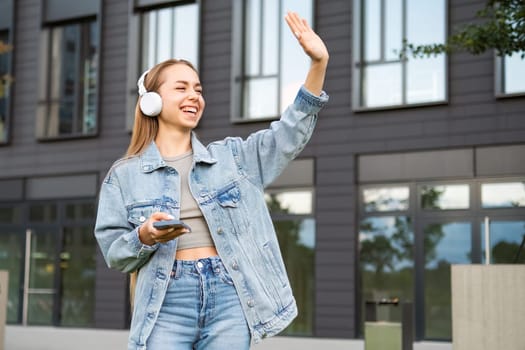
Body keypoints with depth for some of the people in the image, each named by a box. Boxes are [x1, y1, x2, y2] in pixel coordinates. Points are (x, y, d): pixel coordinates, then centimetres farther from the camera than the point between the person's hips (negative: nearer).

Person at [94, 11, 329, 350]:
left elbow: (289, 135, 5)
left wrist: (318, 64, -5)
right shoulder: (125, 174, 7)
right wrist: (145, 236, -18)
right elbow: (113, 251, 5)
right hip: (167, 303, -2)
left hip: (229, 298, 2)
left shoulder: (229, 156, 14)